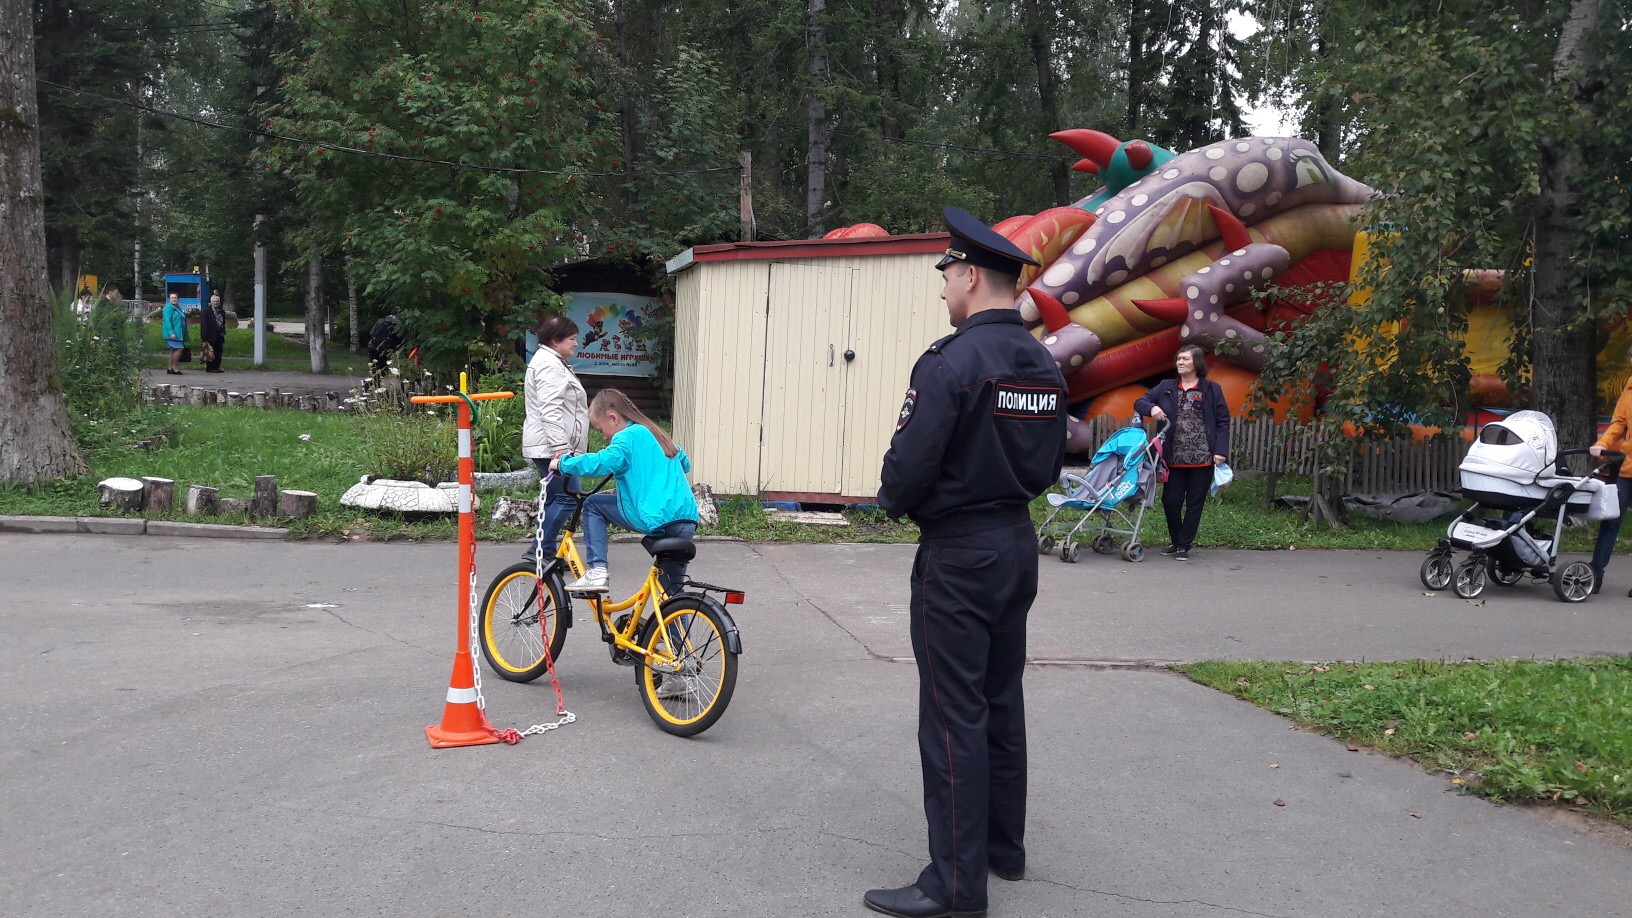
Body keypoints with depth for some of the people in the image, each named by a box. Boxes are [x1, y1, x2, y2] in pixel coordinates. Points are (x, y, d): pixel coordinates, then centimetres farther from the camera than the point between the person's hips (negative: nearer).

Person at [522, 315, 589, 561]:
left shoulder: (552, 362, 23)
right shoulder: (550, 365, -13)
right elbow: (550, 410, -23)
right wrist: (560, 447, -28)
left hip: (551, 446, 11)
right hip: (551, 446, -11)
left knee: (554, 498, 12)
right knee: (568, 497, -13)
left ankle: (546, 552, 15)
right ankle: (541, 551, -12)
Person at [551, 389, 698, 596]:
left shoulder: (628, 437, -2)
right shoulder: (655, 434, 24)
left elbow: (602, 462, -17)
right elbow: (685, 464, 36)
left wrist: (562, 463, -3)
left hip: (656, 519, -8)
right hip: (688, 521, 8)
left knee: (593, 505, 11)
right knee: (673, 589, 21)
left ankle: (596, 570, 1)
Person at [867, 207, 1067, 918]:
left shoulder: (951, 360, -19)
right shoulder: (1045, 366, 7)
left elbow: (909, 465, -20)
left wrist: (894, 504, 0)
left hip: (957, 557, -8)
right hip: (1017, 545, 8)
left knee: (953, 718, -3)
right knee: (1001, 701, 18)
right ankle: (1003, 845, 30)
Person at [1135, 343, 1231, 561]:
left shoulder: (1212, 389, 1)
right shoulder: (1166, 387, 9)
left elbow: (1223, 422, 1)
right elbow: (1139, 402, 11)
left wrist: (1221, 451, -10)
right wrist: (1152, 407, -13)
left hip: (1202, 459, -2)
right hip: (1174, 459, 3)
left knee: (1194, 503, 3)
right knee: (1170, 502, 3)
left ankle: (1184, 546, 11)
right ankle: (1175, 541, 23)